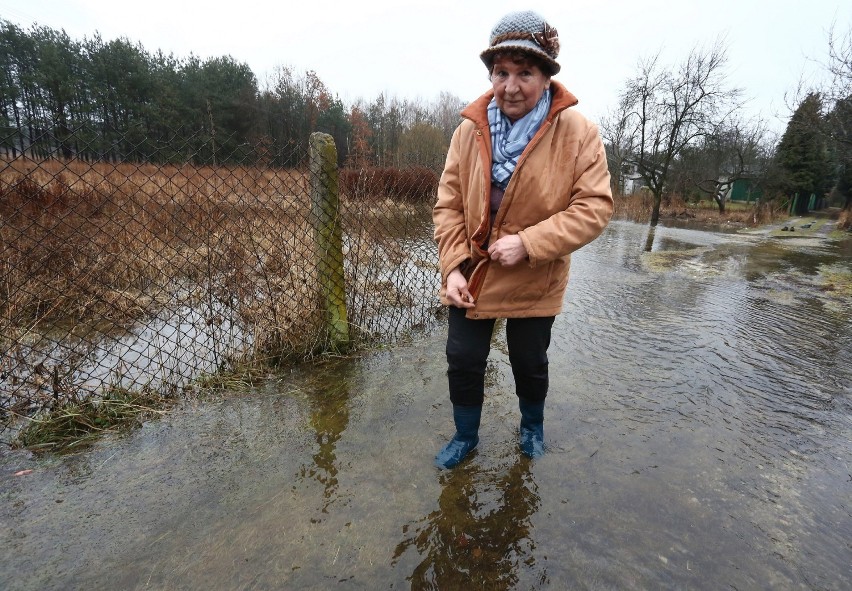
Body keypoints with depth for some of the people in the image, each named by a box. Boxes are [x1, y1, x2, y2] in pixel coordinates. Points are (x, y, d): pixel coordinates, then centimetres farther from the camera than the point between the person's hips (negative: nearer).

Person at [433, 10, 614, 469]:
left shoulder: (577, 132, -12)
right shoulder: (469, 129, -5)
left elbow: (594, 207, -15)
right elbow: (448, 204, -3)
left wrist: (528, 243, -26)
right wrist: (453, 266, -13)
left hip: (535, 283, -2)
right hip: (471, 276, 2)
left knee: (529, 363, 18)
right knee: (463, 361, 11)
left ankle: (533, 426, 49)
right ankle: (465, 436, 38)